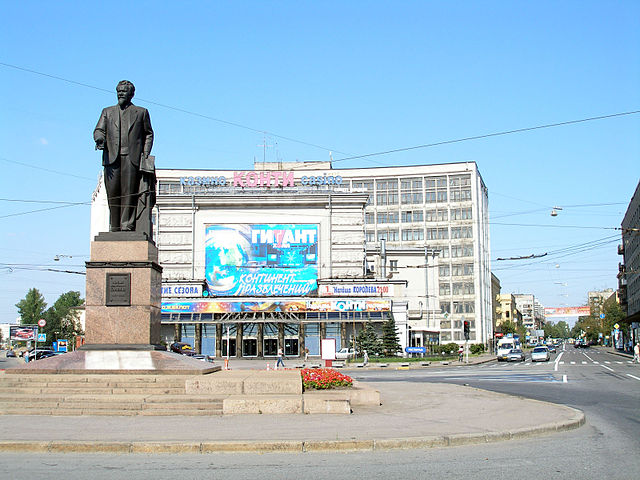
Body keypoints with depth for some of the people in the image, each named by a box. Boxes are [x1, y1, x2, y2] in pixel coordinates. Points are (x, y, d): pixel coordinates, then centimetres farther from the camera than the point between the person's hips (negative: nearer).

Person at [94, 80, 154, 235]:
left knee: (129, 192, -10)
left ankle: (127, 226, -13)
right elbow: (99, 129, 11)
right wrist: (99, 138, -13)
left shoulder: (141, 112, 18)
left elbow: (148, 134, 17)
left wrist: (145, 154, 3)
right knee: (112, 193, -4)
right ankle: (114, 228, 1)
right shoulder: (107, 112, 22)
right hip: (112, 158, 2)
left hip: (132, 157, -2)